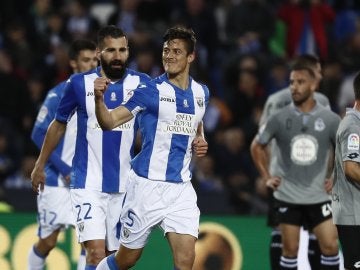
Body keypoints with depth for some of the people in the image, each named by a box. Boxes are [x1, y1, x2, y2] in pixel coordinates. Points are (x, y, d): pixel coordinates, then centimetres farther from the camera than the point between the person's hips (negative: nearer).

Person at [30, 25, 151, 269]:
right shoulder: (79, 83, -2)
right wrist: (40, 165, 16)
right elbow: (58, 125, 12)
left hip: (124, 185, 3)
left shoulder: (141, 83, 1)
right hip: (88, 183, -3)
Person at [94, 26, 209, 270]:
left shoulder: (201, 93, 8)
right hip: (148, 184, -4)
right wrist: (99, 99, -34)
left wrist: (200, 141, 8)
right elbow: (109, 122, -15)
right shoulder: (150, 91, -8)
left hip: (181, 186, 4)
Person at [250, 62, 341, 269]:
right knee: (290, 249, 3)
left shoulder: (330, 119, -4)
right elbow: (257, 147, 11)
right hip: (288, 196, 0)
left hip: (319, 196, 0)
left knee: (330, 246, -7)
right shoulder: (280, 119, -3)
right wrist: (266, 177, 4)